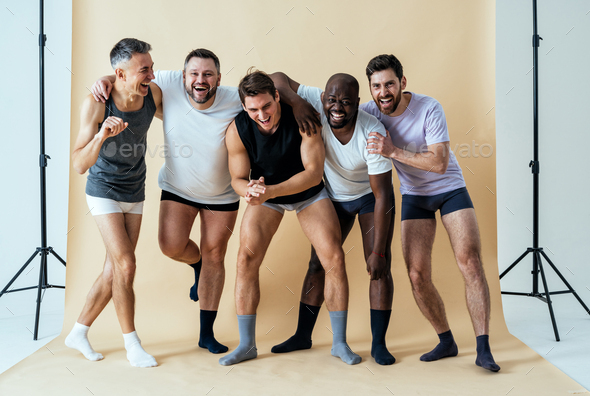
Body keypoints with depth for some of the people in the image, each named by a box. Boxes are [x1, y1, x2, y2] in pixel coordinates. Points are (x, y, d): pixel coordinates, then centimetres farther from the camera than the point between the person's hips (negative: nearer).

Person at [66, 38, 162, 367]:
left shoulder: (153, 94, -14)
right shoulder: (97, 103, -24)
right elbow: (79, 165, -27)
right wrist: (101, 136, -43)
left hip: (135, 193, 5)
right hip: (104, 191, -5)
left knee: (114, 271, 9)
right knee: (126, 266, -13)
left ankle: (79, 333, 25)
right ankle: (132, 343, 4)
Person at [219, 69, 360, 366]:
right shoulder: (237, 130, -23)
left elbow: (314, 172, -29)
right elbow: (238, 179, -12)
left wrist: (271, 191, -42)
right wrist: (251, 191, -38)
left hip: (309, 192, -1)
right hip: (265, 195, 1)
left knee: (333, 257, -12)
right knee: (246, 258, -11)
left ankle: (339, 342, 3)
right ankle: (246, 345, 3)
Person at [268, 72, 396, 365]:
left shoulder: (373, 133, -34)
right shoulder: (317, 106, -26)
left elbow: (382, 195, -31)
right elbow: (278, 78, -19)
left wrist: (378, 252, -30)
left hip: (371, 197, -3)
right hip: (335, 198, 4)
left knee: (380, 268, -11)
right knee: (318, 264, 4)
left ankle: (379, 344, 0)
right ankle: (303, 335, 15)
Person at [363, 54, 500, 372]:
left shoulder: (429, 109, -22)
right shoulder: (370, 112, -11)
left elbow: (440, 163, -28)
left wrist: (393, 151, -35)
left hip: (450, 189, -3)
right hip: (414, 195, 3)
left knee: (470, 262, -18)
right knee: (417, 275, -6)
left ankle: (483, 349, -12)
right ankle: (446, 342, 14)